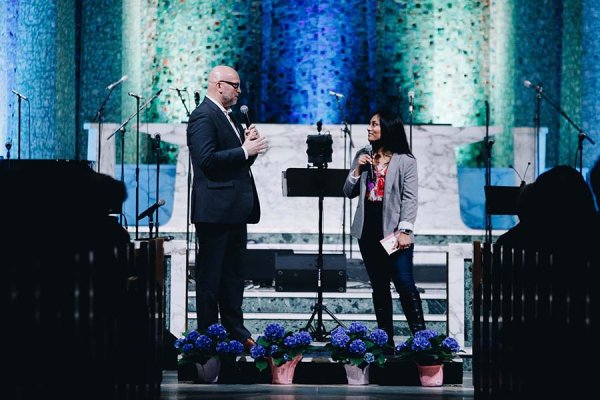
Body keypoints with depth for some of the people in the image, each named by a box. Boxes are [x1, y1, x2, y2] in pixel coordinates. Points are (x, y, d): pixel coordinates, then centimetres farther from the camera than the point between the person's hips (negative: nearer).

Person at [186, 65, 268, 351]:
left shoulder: (228, 117, 19)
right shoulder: (204, 116, -11)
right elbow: (207, 159, -22)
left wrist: (250, 143, 3)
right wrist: (245, 150, -20)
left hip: (235, 210, 10)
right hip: (215, 210, -10)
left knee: (233, 274, 13)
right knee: (210, 276, -3)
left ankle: (236, 333, 19)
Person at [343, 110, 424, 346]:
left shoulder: (405, 161, -2)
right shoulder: (363, 156, 12)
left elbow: (410, 198, -7)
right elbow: (349, 193, 13)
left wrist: (404, 230, -16)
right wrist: (357, 171, -4)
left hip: (394, 232, -5)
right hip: (368, 232, 5)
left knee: (405, 284, -11)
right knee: (379, 287, 8)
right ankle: (386, 338, 11)